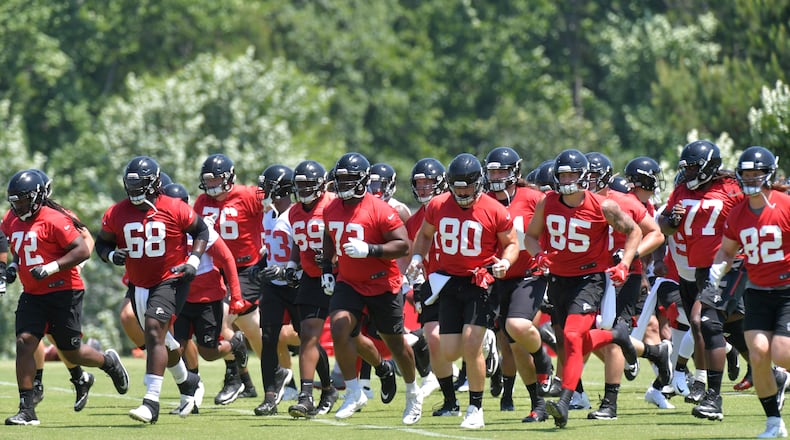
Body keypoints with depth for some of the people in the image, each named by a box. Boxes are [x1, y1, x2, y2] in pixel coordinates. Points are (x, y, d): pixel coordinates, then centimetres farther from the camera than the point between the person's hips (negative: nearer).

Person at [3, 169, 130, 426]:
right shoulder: (12, 221, 7)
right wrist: (13, 266, 10)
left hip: (63, 292, -6)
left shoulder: (54, 220, -17)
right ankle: (27, 410, -9)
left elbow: (83, 251, -20)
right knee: (24, 343, -10)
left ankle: (109, 362, 36)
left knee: (71, 352, 3)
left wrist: (51, 268, -25)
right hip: (32, 295, 6)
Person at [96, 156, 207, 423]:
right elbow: (102, 243, 10)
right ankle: (188, 381, 45)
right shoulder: (116, 214, -1)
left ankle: (151, 402, -25)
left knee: (154, 331, -21)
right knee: (157, 338, 18)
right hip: (139, 285, 6)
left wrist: (193, 261, -9)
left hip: (171, 279, -6)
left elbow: (201, 231, 3)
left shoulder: (174, 209, -11)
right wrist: (112, 255, -12)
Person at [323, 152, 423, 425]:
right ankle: (354, 394, 3)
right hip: (348, 282, 5)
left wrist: (369, 250, -32)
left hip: (382, 284, -5)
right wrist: (326, 268, 11)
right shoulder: (332, 210, 1)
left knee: (394, 341, 9)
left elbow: (403, 245, -22)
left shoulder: (380, 210, -20)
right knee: (339, 329, -16)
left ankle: (413, 394, 33)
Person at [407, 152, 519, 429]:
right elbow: (425, 234, 19)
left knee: (471, 345, -16)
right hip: (449, 280, 4)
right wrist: (417, 257, 2)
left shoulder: (495, 212, -10)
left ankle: (475, 409, -2)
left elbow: (511, 243, 3)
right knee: (450, 352, -1)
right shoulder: (437, 206, 0)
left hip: (479, 282, -4)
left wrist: (505, 262, -17)